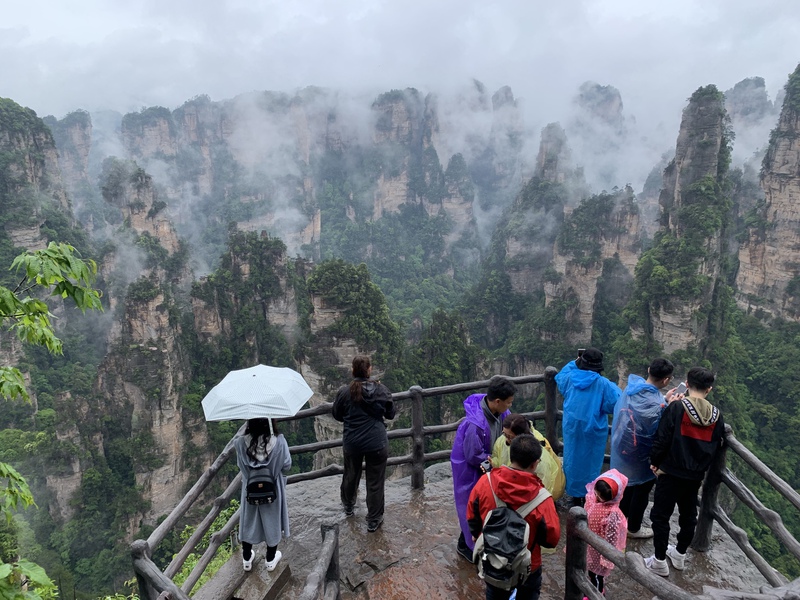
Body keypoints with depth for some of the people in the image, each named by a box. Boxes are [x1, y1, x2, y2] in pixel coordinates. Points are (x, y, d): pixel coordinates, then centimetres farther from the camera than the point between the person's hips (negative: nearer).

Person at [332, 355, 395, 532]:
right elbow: (390, 414, 3)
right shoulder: (381, 390, -11)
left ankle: (348, 507, 49)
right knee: (375, 482, 11)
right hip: (377, 443, -1)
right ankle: (373, 521, 22)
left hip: (352, 443, 2)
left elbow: (337, 416, 4)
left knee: (351, 475, 25)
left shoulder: (344, 392, -11)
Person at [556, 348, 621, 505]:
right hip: (593, 429, -3)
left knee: (573, 458, 15)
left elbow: (559, 377, 17)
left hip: (572, 426, 3)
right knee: (591, 461, 11)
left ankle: (575, 494, 25)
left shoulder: (570, 378, -6)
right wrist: (615, 388, 5)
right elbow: (615, 404, -12)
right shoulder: (603, 384, -17)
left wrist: (574, 362, 18)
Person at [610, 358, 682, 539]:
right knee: (642, 490, 15)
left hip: (625, 447, 8)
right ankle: (633, 528, 34)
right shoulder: (652, 402, -34)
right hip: (641, 453, -8)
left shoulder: (634, 386, -9)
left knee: (629, 484, 27)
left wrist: (664, 400, 1)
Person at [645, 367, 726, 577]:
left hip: (671, 472, -5)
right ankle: (680, 554, 38)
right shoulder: (716, 416, -1)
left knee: (660, 515, 7)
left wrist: (655, 462, 0)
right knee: (689, 515, 22)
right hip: (696, 475, 5)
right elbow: (717, 447, 8)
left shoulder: (676, 408, -17)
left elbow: (661, 440, -15)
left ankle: (660, 562, 14)